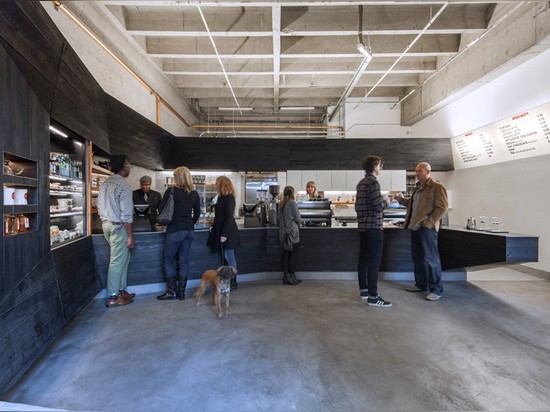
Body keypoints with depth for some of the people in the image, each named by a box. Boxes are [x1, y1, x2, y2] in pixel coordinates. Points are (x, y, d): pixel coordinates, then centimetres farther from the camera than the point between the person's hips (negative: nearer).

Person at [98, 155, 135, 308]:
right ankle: (112, 298, 11)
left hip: (106, 223, 9)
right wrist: (130, 236, -14)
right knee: (117, 262, 1)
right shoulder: (123, 186, -17)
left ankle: (121, 290, 27)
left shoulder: (105, 184, 10)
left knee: (124, 258, 19)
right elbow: (126, 215, -19)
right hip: (118, 226, -9)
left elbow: (100, 206, 15)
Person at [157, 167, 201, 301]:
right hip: (189, 231, 5)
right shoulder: (194, 194, 5)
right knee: (184, 261, 10)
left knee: (168, 260, 9)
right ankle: (181, 292, 16)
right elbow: (197, 214, 11)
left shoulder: (171, 191, -8)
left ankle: (171, 292, 12)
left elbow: (161, 210, -2)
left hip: (175, 230, -5)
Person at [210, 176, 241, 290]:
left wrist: (225, 233, -21)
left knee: (228, 256, -2)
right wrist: (214, 227, 13)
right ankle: (228, 280, 19)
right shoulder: (222, 197, 14)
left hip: (227, 232, -8)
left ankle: (233, 282, 8)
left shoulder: (228, 198, -13)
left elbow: (229, 217, -18)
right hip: (221, 230, 8)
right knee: (226, 256, 11)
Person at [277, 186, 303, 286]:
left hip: (283, 233, 7)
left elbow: (278, 218, 12)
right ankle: (292, 277, 6)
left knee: (285, 255, 11)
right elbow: (297, 218, -9)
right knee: (293, 255, 1)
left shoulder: (281, 204, 8)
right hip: (292, 232, -7)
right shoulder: (292, 203, -12)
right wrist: (300, 221, 12)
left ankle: (286, 277, 16)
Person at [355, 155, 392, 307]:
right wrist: (385, 202, 0)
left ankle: (364, 290, 21)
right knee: (374, 260, -6)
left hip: (362, 226, 9)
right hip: (374, 226, -9)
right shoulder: (373, 182, -13)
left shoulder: (360, 183, 15)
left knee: (363, 259, 12)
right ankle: (373, 296, -3)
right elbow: (378, 206, -19)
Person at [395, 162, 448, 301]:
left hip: (426, 228, -8)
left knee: (430, 258, -3)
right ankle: (421, 284, 27)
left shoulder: (437, 187, -7)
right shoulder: (417, 188, 17)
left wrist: (429, 222, -19)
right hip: (415, 226, 8)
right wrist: (402, 200, 8)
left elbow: (442, 207, -13)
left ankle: (437, 289, 8)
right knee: (417, 257, 14)